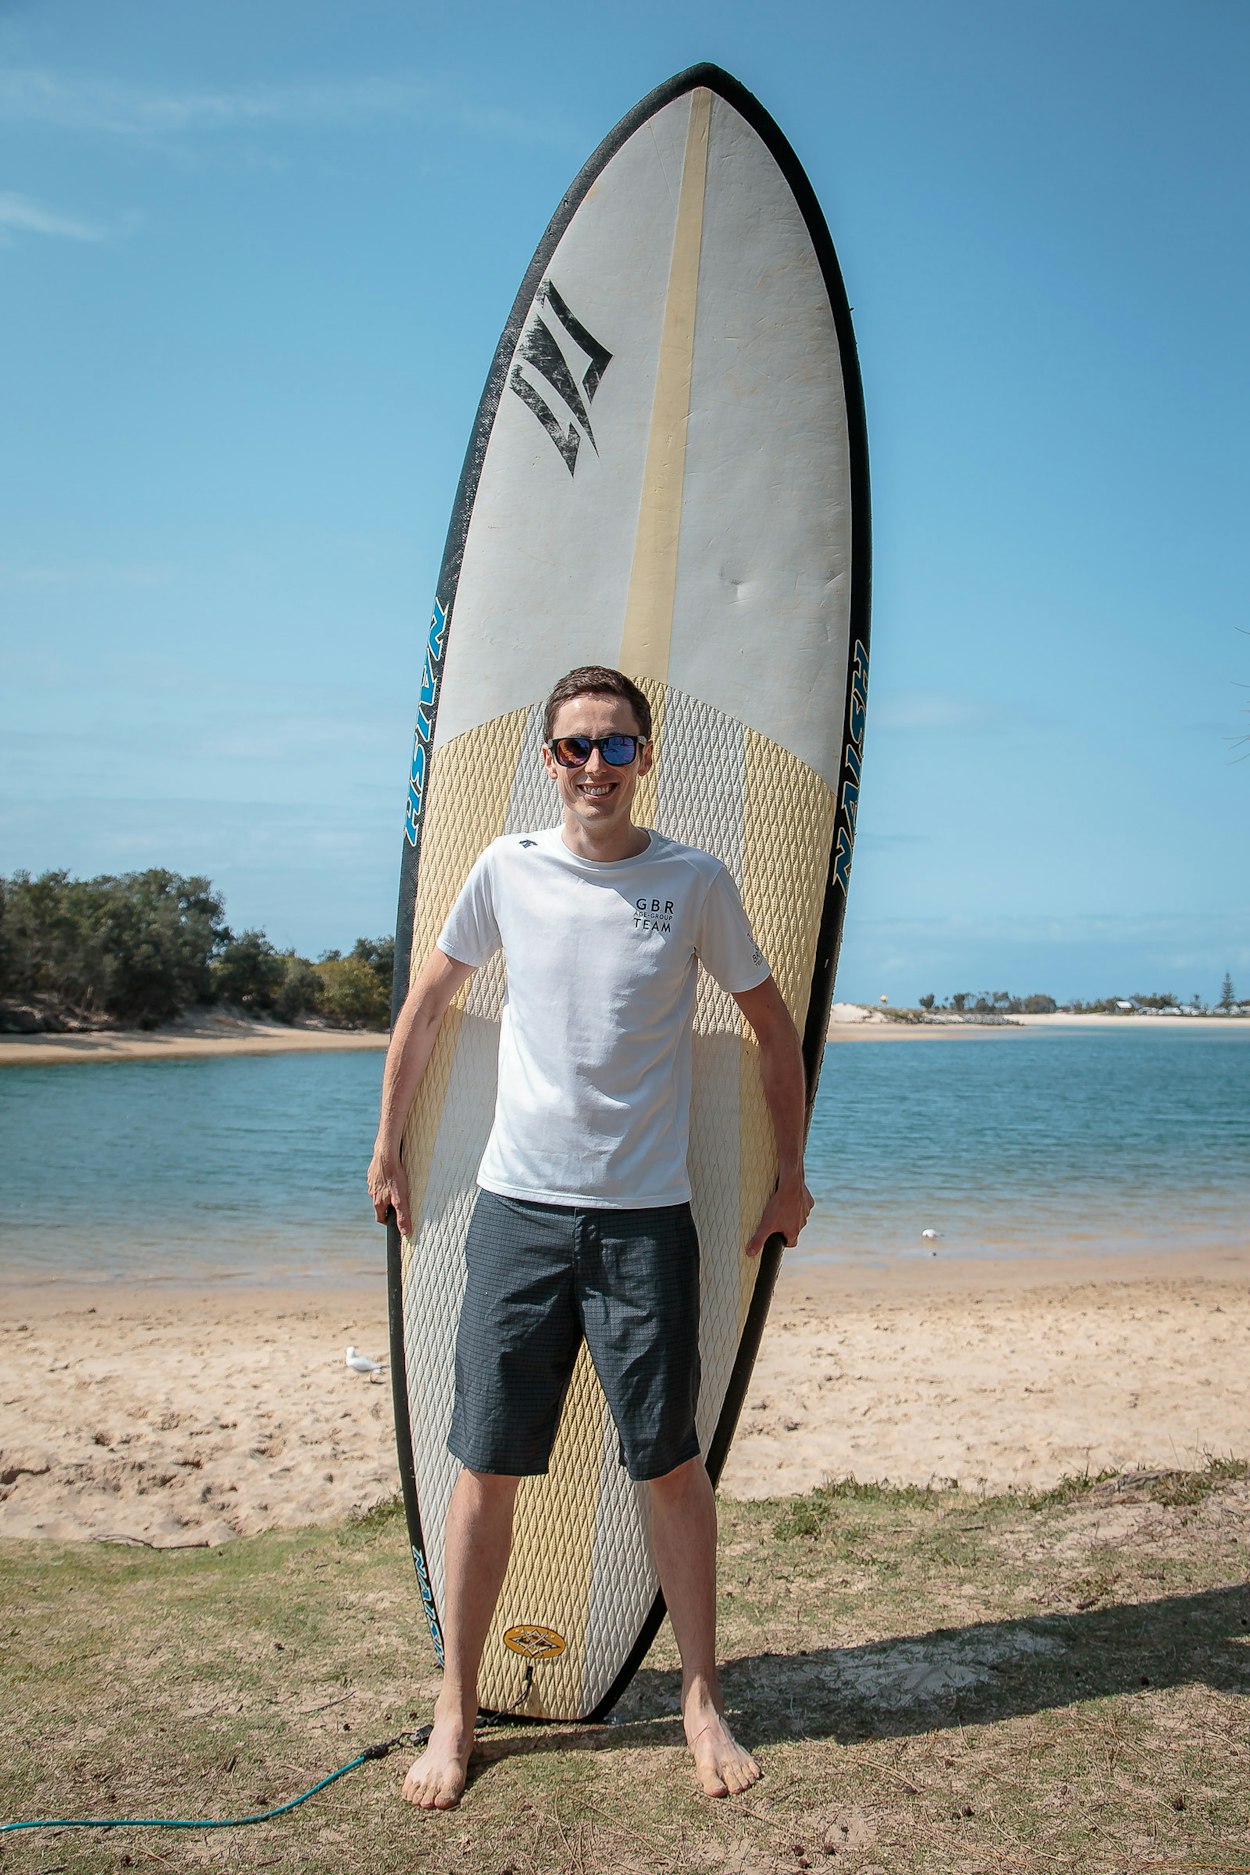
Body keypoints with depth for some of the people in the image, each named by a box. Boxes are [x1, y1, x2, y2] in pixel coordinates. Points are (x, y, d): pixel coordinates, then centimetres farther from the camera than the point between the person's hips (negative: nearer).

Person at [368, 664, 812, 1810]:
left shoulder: (695, 882, 0)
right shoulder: (508, 868, 2)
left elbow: (773, 1027, 11)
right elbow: (430, 998, 15)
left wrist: (791, 1172, 12)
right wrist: (387, 1146, 17)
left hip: (646, 1218, -1)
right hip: (518, 1207, 1)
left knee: (673, 1464, 4)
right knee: (488, 1468, 5)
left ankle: (703, 1701, 23)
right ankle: (456, 1710, 21)